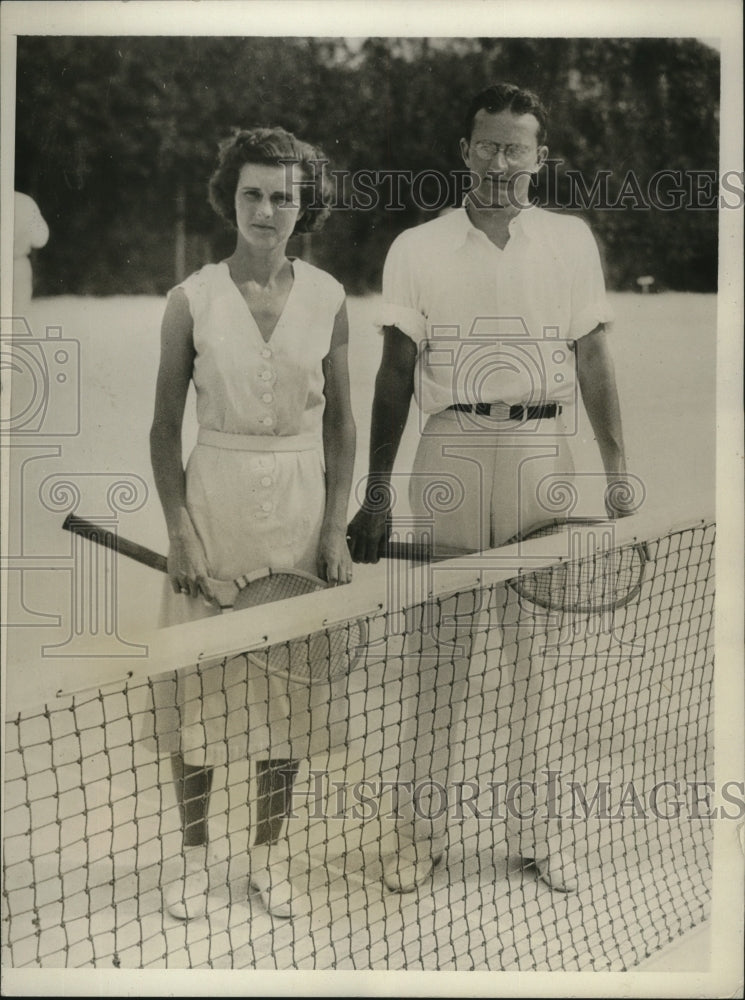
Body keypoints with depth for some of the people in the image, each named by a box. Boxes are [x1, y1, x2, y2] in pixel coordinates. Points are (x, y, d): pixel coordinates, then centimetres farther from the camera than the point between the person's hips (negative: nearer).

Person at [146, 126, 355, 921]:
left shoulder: (327, 299, 2)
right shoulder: (192, 299, -3)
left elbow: (341, 422, 6)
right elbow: (165, 426, 0)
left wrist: (336, 528, -1)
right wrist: (179, 530, -8)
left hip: (301, 504, 2)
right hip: (214, 498, -1)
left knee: (291, 681, 8)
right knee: (199, 681, 4)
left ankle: (270, 849, 26)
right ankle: (194, 854, 23)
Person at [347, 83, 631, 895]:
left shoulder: (572, 241, 7)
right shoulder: (416, 249, 4)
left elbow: (593, 359, 7)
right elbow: (395, 374, 4)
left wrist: (617, 471, -1)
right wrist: (376, 494, 0)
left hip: (543, 453, 1)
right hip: (450, 453, -1)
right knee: (438, 650, 3)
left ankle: (534, 826, 21)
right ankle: (420, 828, 14)